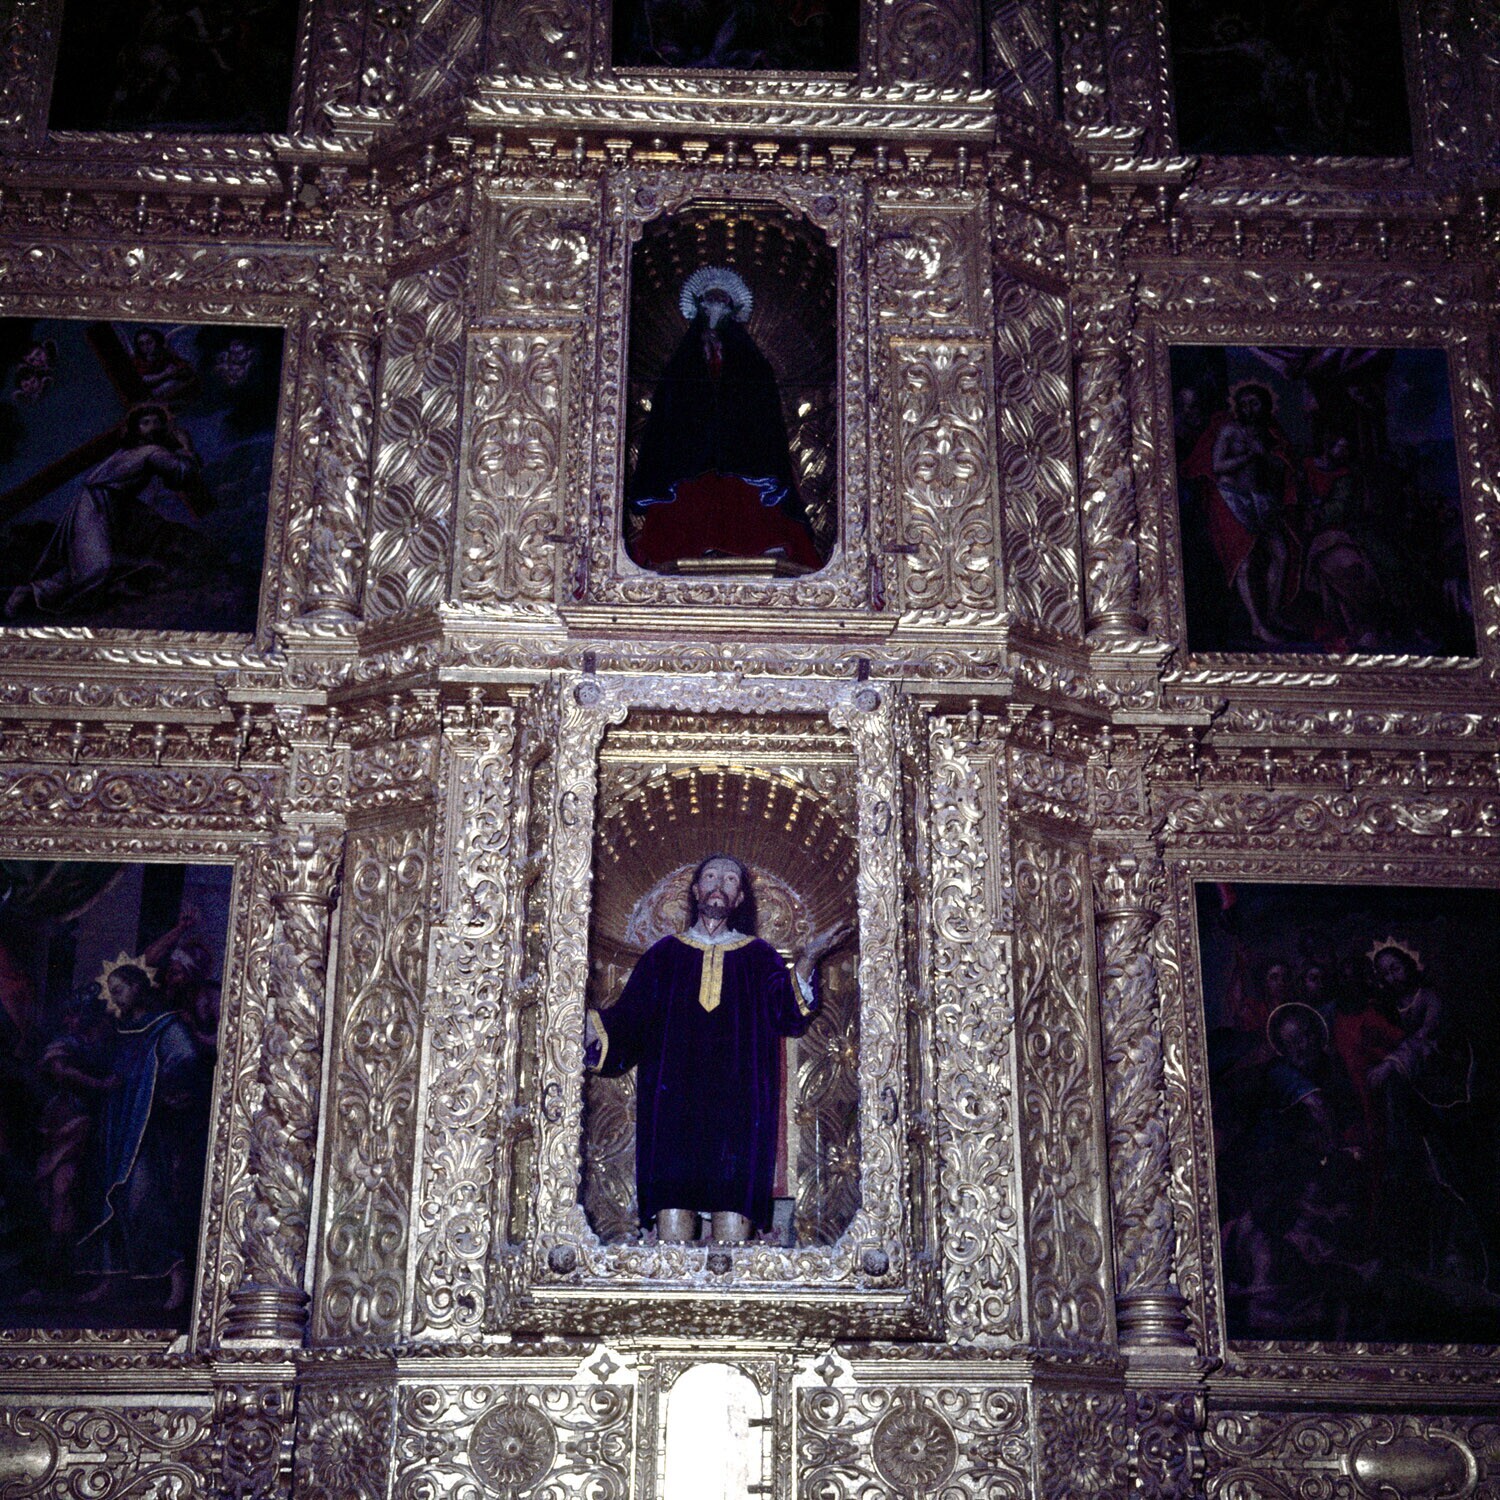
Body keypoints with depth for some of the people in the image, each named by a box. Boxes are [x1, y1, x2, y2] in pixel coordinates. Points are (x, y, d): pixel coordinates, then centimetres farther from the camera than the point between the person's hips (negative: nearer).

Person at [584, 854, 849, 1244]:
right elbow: (628, 1020, 8)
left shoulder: (758, 956, 15)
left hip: (739, 1101, 0)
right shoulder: (664, 955, 16)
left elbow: (787, 1015, -2)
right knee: (672, 1197, -8)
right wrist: (591, 1025, -12)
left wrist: (806, 963, -16)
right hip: (673, 1098, 0)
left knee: (735, 1197, -9)